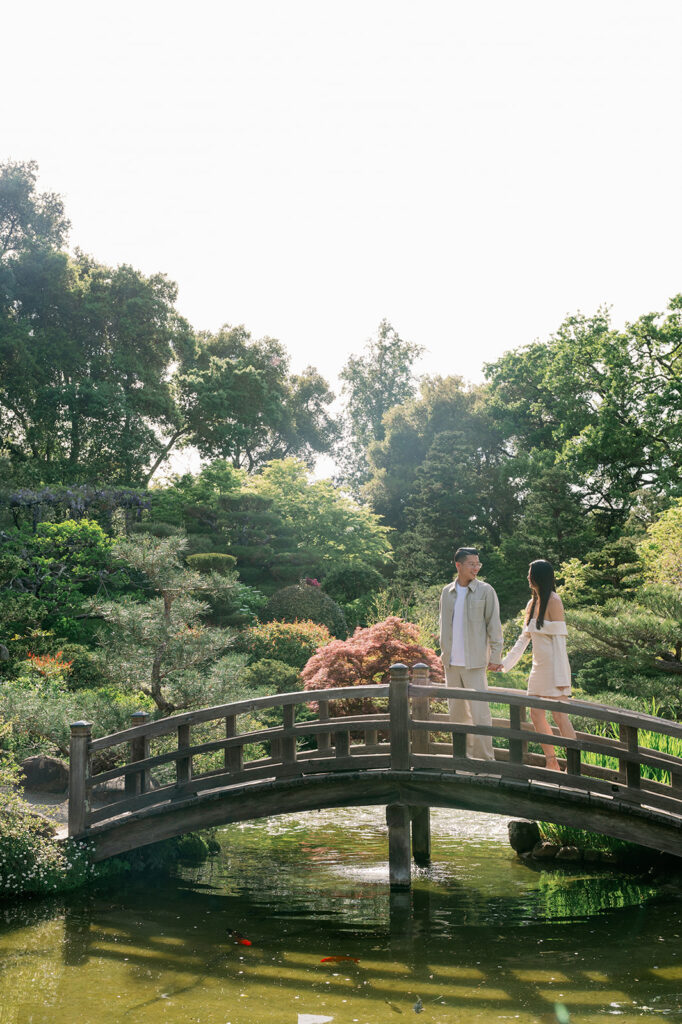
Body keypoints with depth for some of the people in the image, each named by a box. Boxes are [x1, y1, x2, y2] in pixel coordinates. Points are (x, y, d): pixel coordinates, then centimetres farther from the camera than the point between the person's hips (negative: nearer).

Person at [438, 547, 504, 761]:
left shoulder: (485, 591, -2)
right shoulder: (447, 592, 10)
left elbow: (494, 624, -3)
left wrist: (496, 656, -7)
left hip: (474, 662, -5)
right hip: (451, 663, 5)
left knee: (479, 710, -7)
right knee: (457, 711, 11)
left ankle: (485, 757, 1)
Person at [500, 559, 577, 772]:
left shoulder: (553, 602, -10)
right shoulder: (532, 604, 14)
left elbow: (559, 639, -15)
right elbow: (523, 639, 19)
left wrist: (560, 676, -18)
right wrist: (504, 663, 16)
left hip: (554, 665, -8)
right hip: (538, 666, 8)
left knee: (560, 716, -8)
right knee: (536, 715, 8)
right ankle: (552, 764, 16)